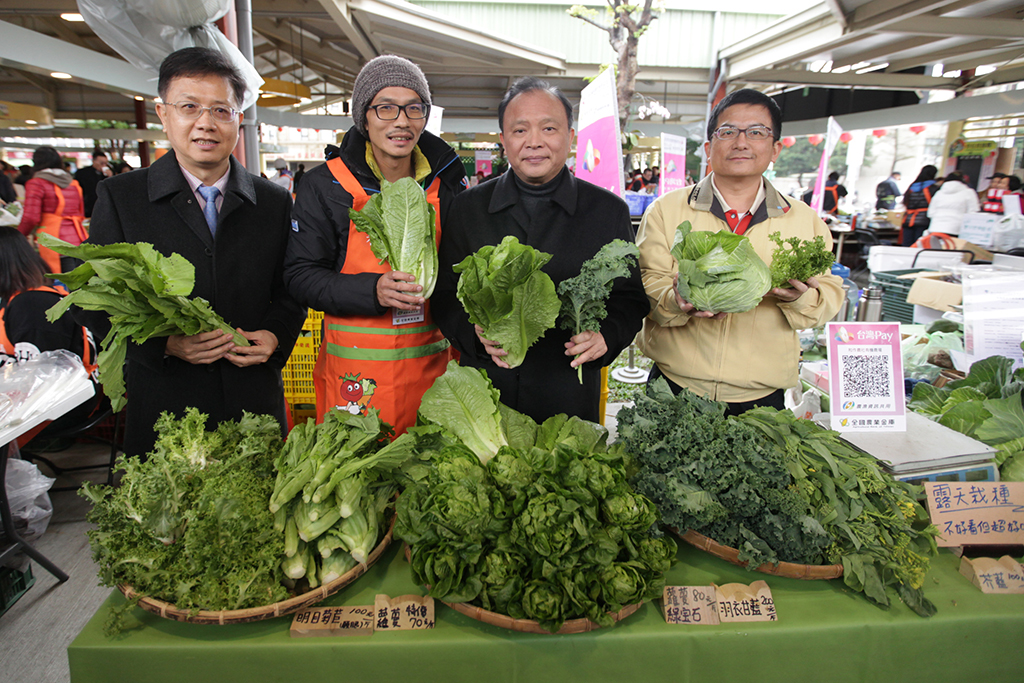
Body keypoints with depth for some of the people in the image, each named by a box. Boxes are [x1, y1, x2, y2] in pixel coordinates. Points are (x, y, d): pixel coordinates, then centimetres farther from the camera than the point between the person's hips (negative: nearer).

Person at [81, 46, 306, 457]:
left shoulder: (275, 203, 6)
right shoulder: (119, 196, 2)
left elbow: (290, 292, 8)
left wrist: (275, 337, -12)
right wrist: (164, 343, -17)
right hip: (162, 406, -1)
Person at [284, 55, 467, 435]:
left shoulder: (445, 183, 6)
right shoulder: (325, 185, -2)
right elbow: (299, 276, -5)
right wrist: (372, 291, -21)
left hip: (430, 362, 3)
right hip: (355, 371, -2)